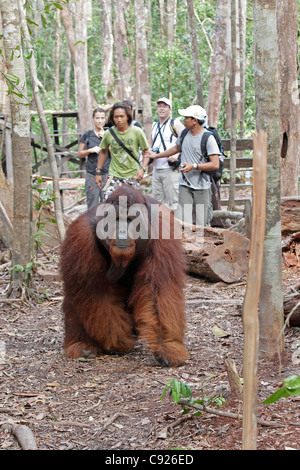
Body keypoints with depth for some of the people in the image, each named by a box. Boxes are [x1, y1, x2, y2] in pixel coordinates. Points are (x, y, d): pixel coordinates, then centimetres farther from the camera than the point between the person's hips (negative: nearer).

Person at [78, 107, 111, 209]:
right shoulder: (87, 135, 6)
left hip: (106, 173, 0)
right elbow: (80, 154, 10)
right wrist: (90, 150, -7)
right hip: (92, 174, 0)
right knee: (92, 203, -3)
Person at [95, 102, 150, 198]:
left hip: (132, 175, -1)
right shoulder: (108, 133, -1)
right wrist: (98, 172, 14)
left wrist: (142, 169, -11)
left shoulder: (137, 132, -5)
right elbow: (103, 152, 15)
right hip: (115, 175, 1)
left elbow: (146, 151, 4)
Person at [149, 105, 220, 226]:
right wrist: (157, 156, 39)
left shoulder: (208, 138, -9)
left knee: (201, 223, -1)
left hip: (201, 186, -4)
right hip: (185, 185, 4)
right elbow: (176, 148, 33)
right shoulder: (184, 133, 11)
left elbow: (215, 164, -14)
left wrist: (193, 166, -21)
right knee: (183, 219, -10)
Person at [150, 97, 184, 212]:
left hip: (170, 169, -7)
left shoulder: (175, 124, -3)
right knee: (157, 200, 10)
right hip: (156, 169, 7)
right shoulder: (154, 126, 17)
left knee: (172, 201, -9)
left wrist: (177, 155, -21)